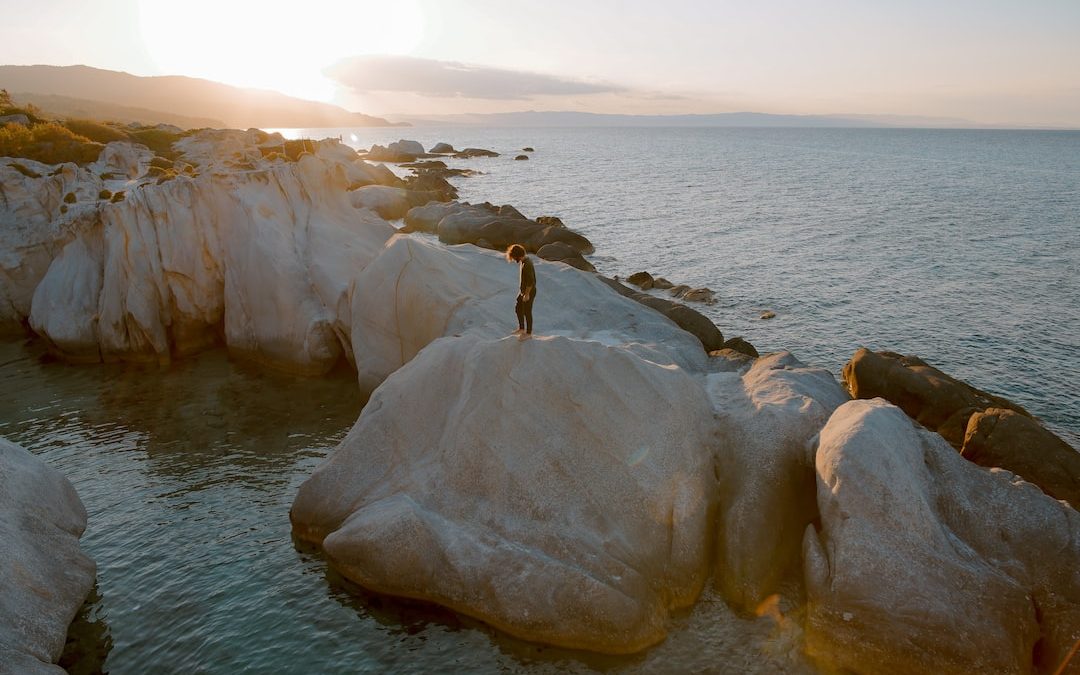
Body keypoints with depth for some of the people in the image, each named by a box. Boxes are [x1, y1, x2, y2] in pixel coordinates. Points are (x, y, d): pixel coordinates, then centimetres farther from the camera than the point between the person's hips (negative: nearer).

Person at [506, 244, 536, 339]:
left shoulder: (527, 264, -27)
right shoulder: (523, 261, 3)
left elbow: (531, 281, -27)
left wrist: (527, 294, -22)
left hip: (529, 292, -9)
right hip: (523, 291, 10)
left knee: (527, 312, 5)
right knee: (518, 309, 19)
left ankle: (528, 332, 21)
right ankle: (521, 328, 34)